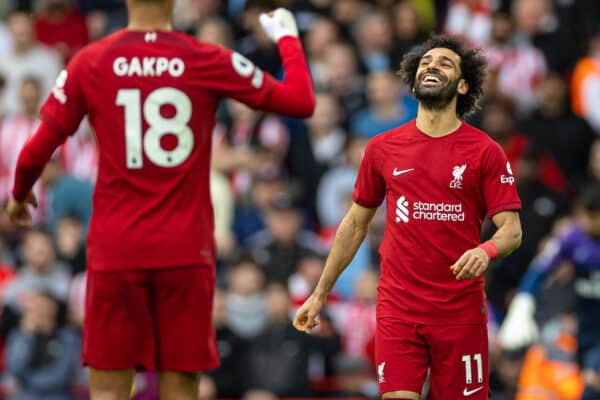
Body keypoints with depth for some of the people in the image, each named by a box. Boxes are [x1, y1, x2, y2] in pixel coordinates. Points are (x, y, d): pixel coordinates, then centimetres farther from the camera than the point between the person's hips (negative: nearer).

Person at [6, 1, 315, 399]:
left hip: (115, 251, 0)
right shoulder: (209, 60, -3)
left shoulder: (90, 62, -2)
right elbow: (301, 102, 3)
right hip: (186, 251, 0)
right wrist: (287, 38, 21)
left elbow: (38, 150, 2)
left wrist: (20, 194, 23)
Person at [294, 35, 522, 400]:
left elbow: (512, 229, -2)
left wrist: (486, 251, -26)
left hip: (461, 312, -1)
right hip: (398, 311, 1)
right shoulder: (383, 148, 8)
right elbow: (356, 224, 18)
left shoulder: (485, 151, 0)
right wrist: (320, 294, 18)